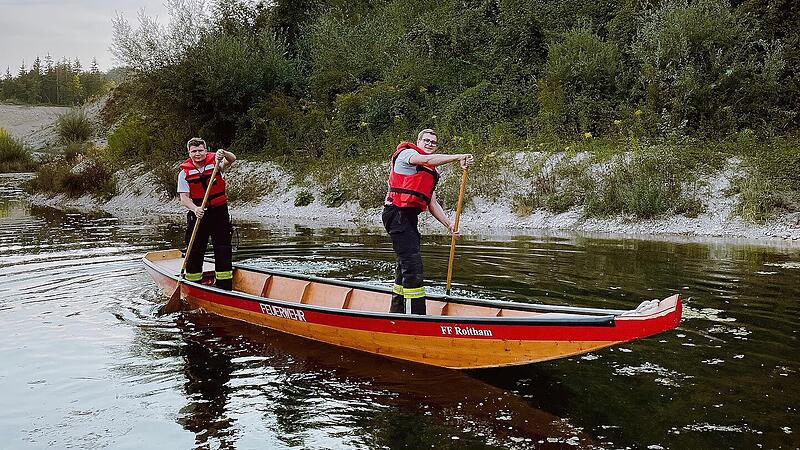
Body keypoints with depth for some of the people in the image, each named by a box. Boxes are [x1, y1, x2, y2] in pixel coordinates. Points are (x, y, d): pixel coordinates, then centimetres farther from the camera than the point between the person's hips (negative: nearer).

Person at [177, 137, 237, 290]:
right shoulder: (184, 172, -2)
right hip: (198, 214, 0)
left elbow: (232, 159, -21)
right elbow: (184, 197, -8)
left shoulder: (215, 162, -3)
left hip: (219, 211, 0)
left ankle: (225, 288, 9)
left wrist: (223, 153, -43)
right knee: (195, 250, 4)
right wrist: (195, 209, -26)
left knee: (223, 250, 1)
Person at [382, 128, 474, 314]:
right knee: (413, 264, -16)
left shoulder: (431, 174, 24)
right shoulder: (406, 153, -1)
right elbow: (426, 160, -23)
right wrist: (458, 157, -30)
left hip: (410, 217, 10)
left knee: (406, 265, 16)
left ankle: (396, 313, 28)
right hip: (397, 213, -10)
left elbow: (432, 204, 18)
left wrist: (448, 225, 5)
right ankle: (416, 316, -18)